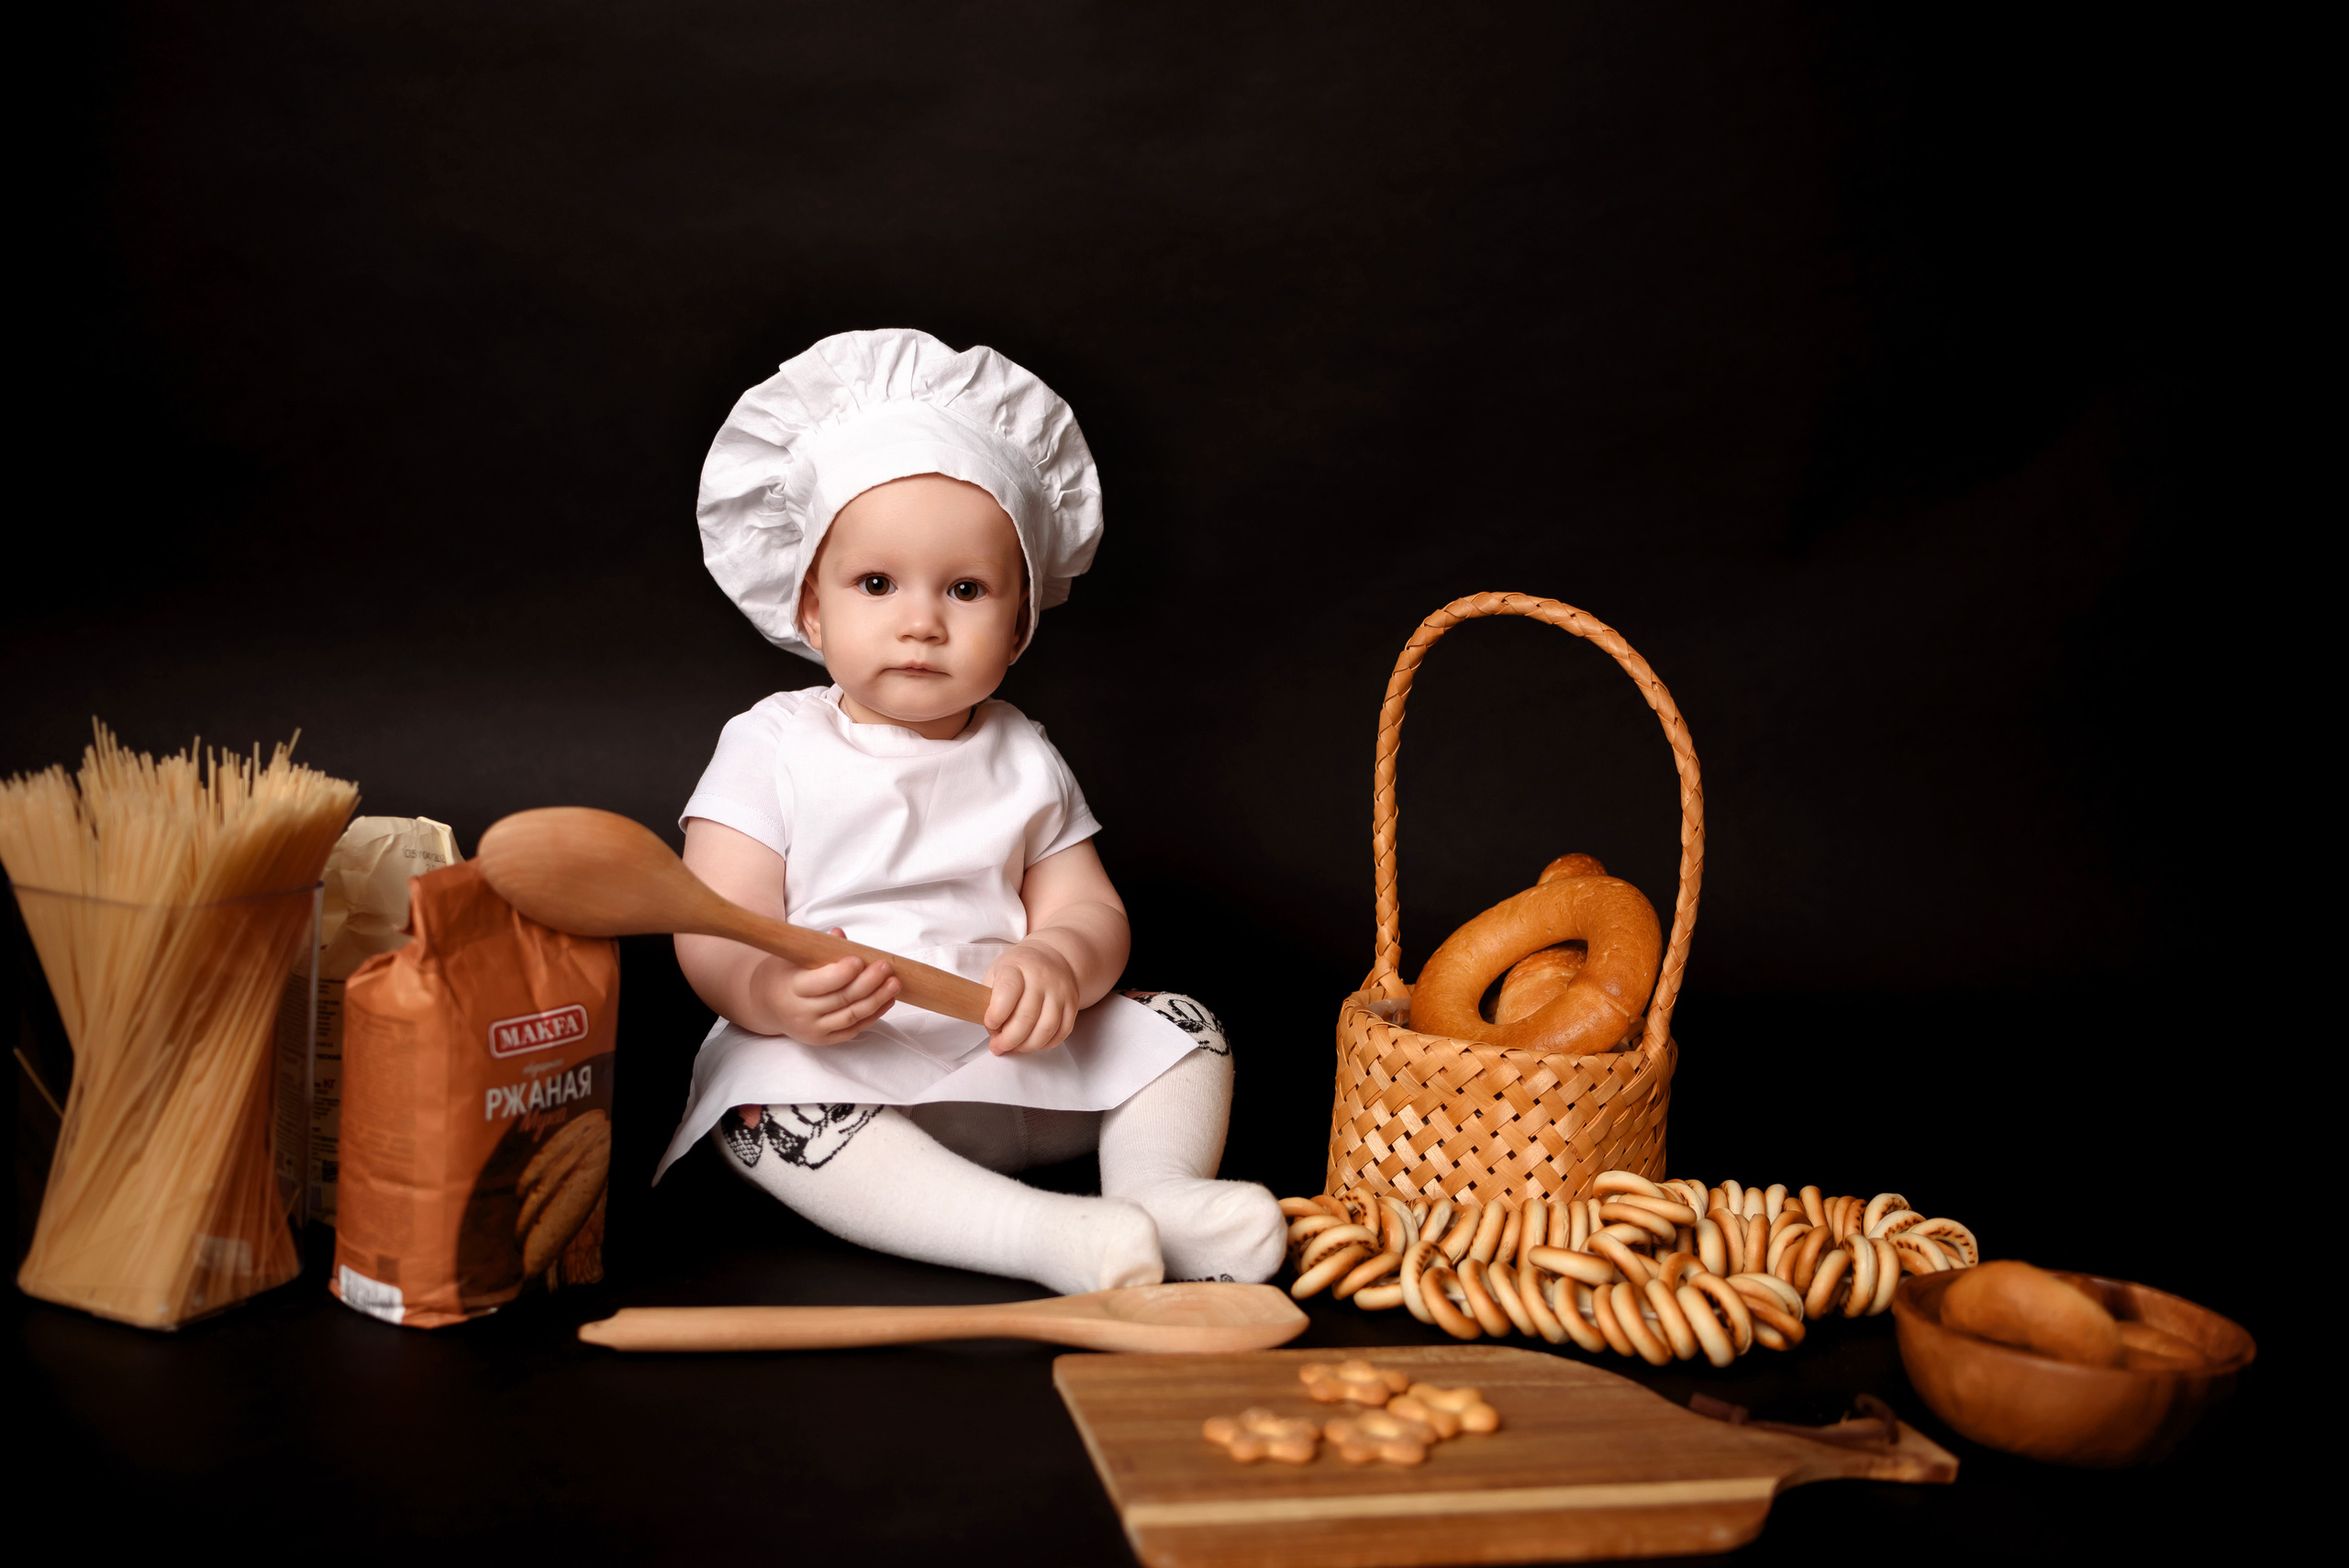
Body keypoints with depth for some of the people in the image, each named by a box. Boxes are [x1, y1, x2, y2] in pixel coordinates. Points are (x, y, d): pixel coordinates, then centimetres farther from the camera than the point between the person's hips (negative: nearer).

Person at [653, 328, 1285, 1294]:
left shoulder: (1023, 761, 10)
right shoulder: (773, 750, -1)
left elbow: (1090, 908, 4)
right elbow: (715, 936, -10)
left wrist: (1056, 963, -22)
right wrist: (773, 992, -34)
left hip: (1015, 1069, 4)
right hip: (830, 1069, -4)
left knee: (1180, 1028, -5)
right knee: (767, 1099, -34)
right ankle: (1043, 1233, -41)